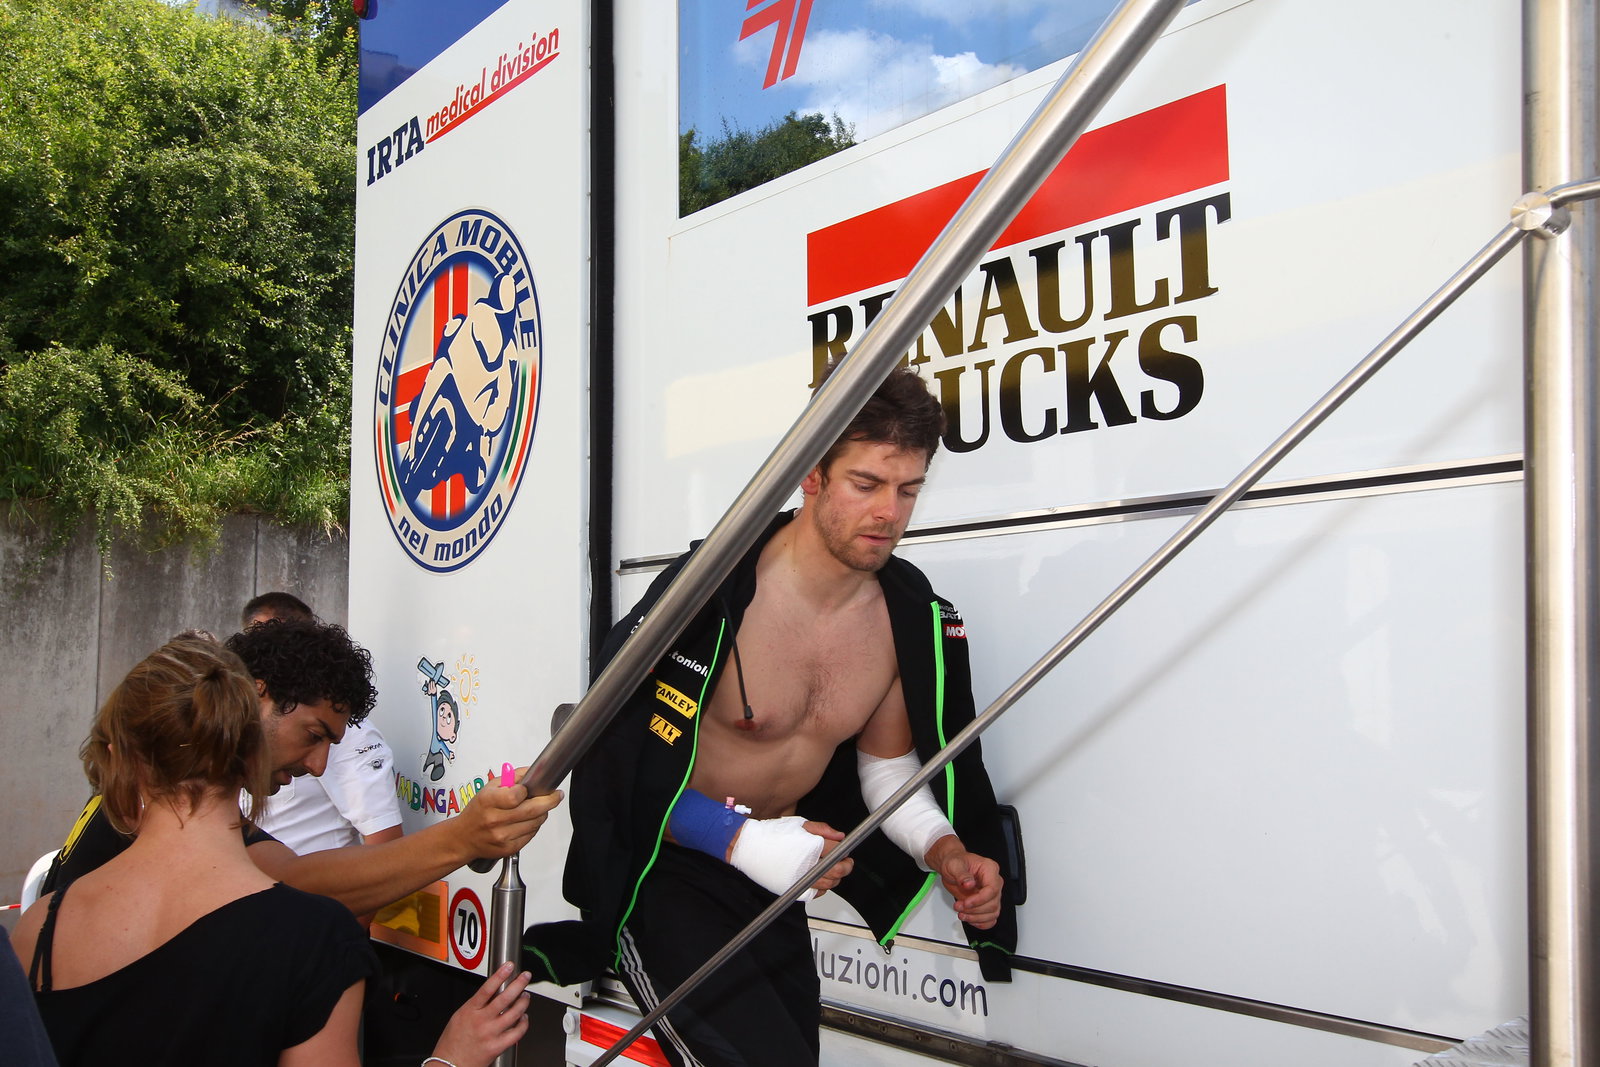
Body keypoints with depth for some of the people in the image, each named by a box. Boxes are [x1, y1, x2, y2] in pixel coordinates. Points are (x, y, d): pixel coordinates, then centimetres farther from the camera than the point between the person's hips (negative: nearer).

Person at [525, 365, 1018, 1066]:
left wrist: (945, 849, -11)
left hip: (776, 875, 7)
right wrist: (744, 841, -29)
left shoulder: (917, 619, -5)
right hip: (665, 870, -6)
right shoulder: (711, 590, -24)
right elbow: (615, 754, -21)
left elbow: (888, 766, 7)